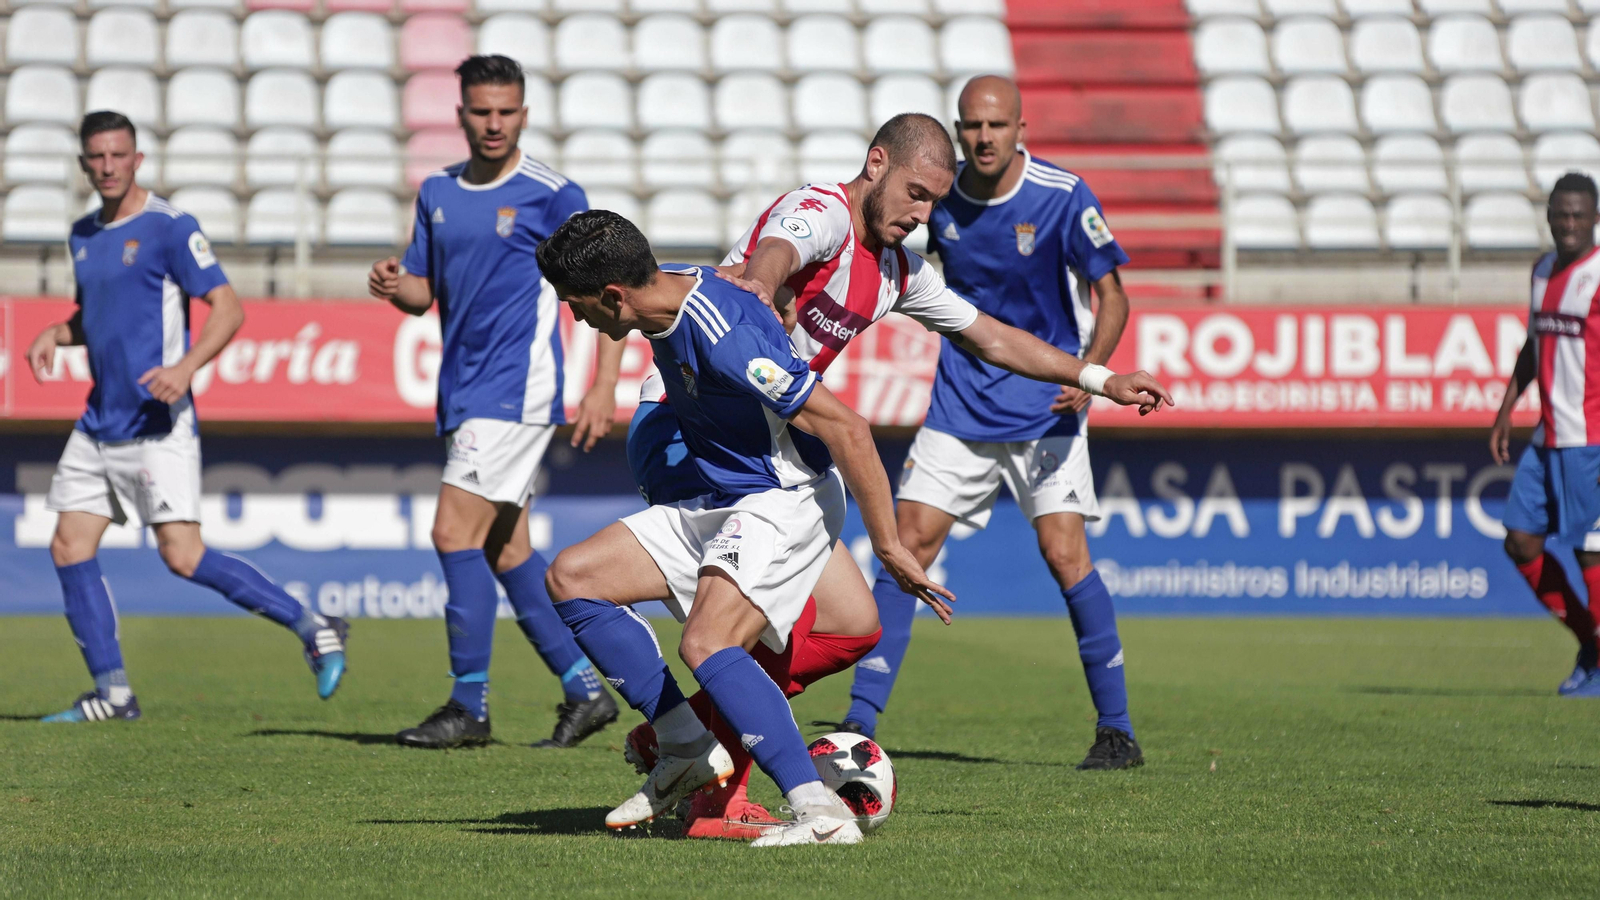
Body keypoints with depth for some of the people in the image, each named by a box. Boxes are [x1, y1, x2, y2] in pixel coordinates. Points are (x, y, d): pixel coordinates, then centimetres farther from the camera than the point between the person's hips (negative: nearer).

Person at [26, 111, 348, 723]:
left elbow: (228, 309, -14)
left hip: (157, 424, -8)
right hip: (99, 422, 8)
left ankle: (314, 630, -6)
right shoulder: (83, 235, 14)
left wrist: (187, 367, -29)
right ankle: (111, 692, 9)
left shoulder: (168, 228, -9)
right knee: (69, 549, 2)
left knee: (183, 556, -15)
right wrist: (54, 337, 8)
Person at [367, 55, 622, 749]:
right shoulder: (438, 193, 13)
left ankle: (469, 708, -9)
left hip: (516, 388, -7)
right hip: (464, 392, 7)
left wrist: (604, 389, -14)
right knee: (505, 551, 9)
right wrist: (393, 284, -7)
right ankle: (586, 691, 18)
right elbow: (423, 293, 17)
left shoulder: (552, 195, -6)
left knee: (456, 532, -14)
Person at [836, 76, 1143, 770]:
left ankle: (1117, 730, 1)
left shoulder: (1062, 197, -14)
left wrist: (1089, 372, -24)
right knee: (910, 541, -6)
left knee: (1063, 551, -12)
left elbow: (1111, 296, -10)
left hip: (1045, 401, -3)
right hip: (961, 403, 3)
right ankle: (860, 725, -2)